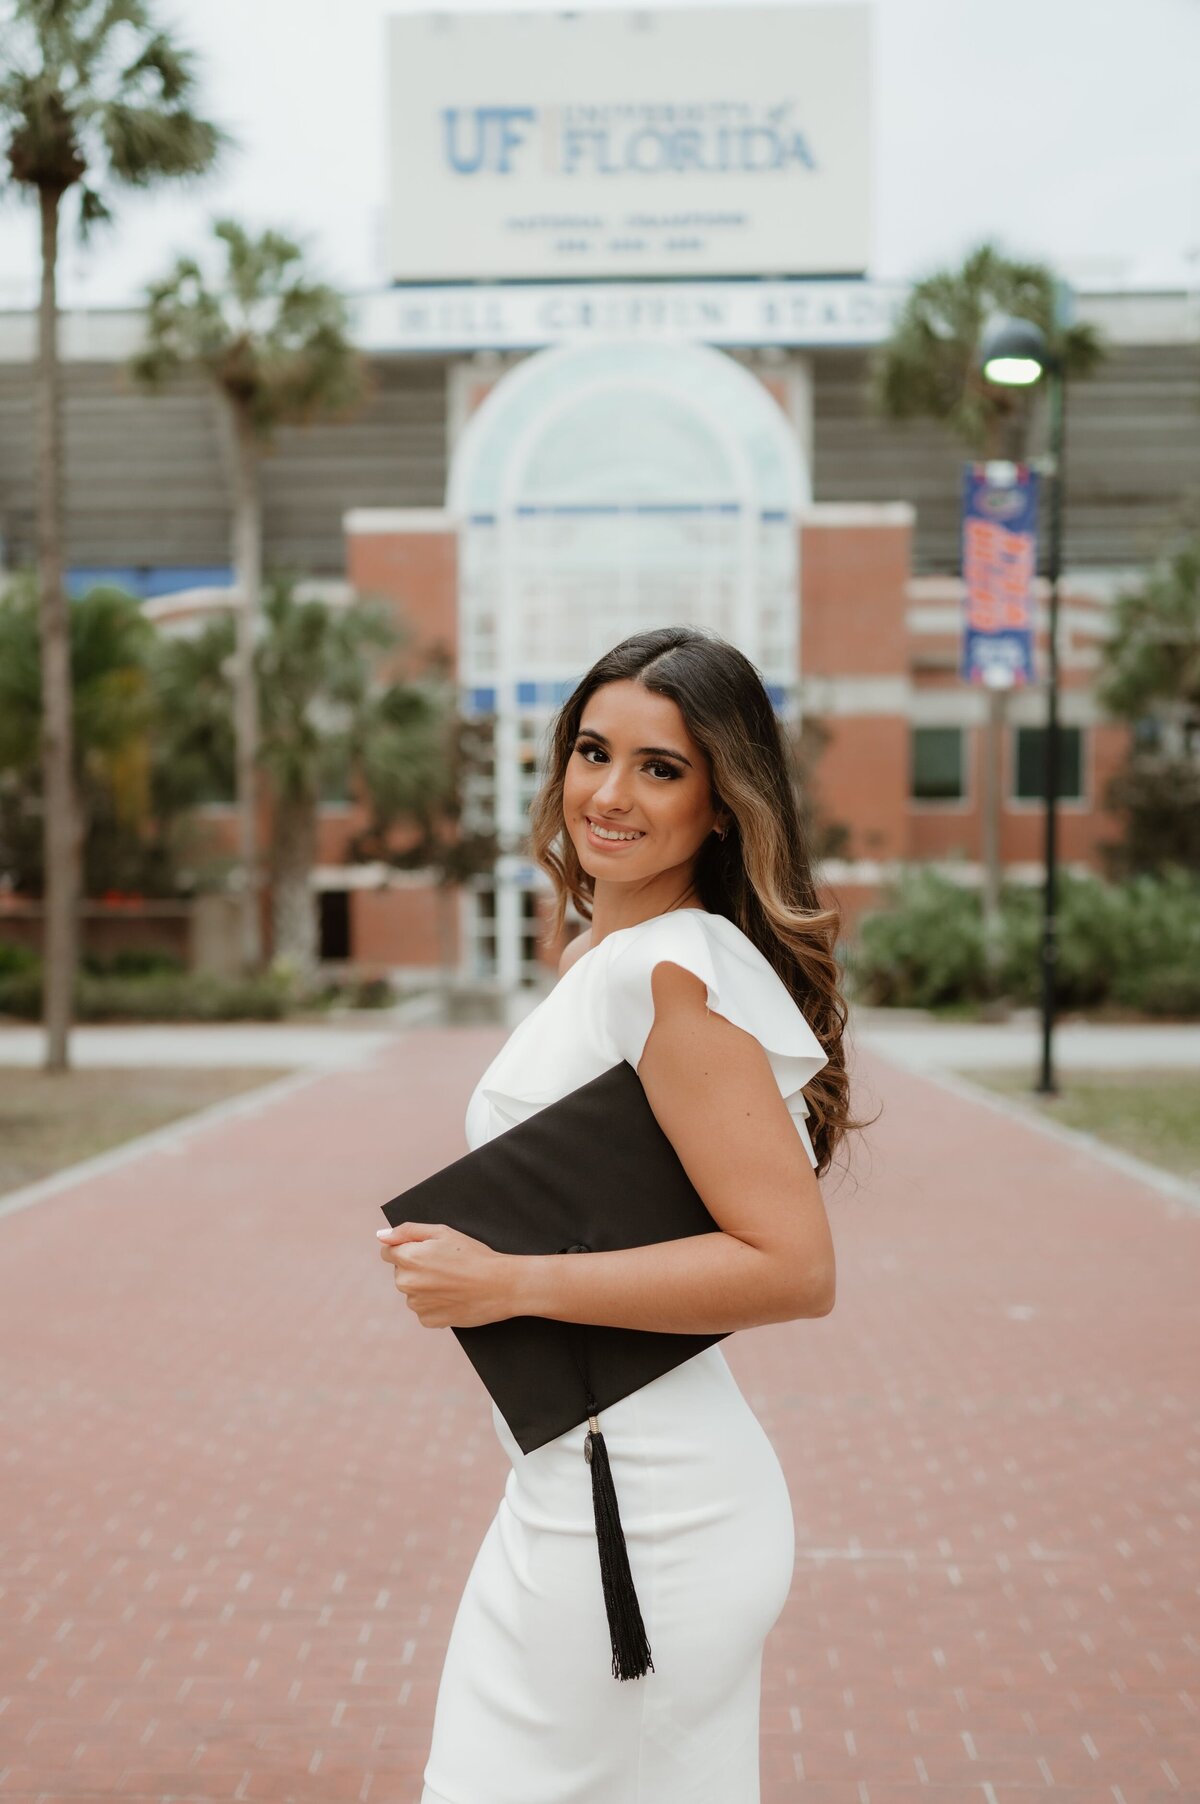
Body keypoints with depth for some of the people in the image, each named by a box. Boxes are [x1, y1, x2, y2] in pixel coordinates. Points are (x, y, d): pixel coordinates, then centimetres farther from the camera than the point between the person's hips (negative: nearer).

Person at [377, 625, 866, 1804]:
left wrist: (513, 1284, -22)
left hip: (633, 1520, -9)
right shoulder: (602, 956, 11)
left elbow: (793, 1267, -23)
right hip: (596, 1488, 9)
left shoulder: (672, 974, -19)